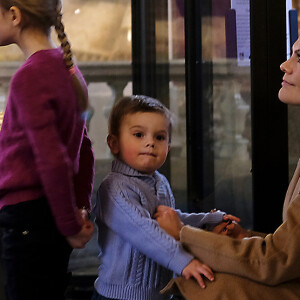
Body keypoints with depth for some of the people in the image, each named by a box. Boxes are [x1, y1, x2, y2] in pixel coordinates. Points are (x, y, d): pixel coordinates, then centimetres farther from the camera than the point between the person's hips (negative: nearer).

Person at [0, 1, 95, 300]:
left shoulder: (29, 76, -17)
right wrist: (81, 208, 17)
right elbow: (83, 150, 17)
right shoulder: (67, 68, 11)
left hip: (28, 215, -9)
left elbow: (52, 160, -21)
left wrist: (70, 226, -13)